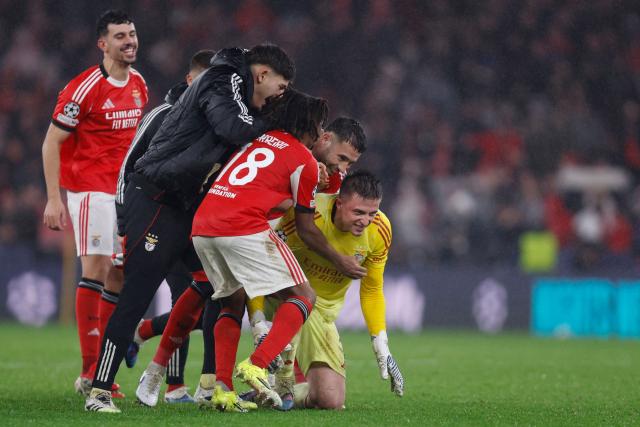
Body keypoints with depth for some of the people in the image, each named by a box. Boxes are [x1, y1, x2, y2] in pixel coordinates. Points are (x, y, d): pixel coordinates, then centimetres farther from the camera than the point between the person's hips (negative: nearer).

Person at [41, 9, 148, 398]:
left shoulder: (138, 85, 9)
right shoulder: (85, 88, -13)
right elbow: (51, 143, -10)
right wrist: (54, 200, -14)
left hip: (125, 191, 7)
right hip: (90, 188, -7)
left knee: (119, 277, 6)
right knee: (96, 269, -14)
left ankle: (101, 369, 12)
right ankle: (89, 371, -13)